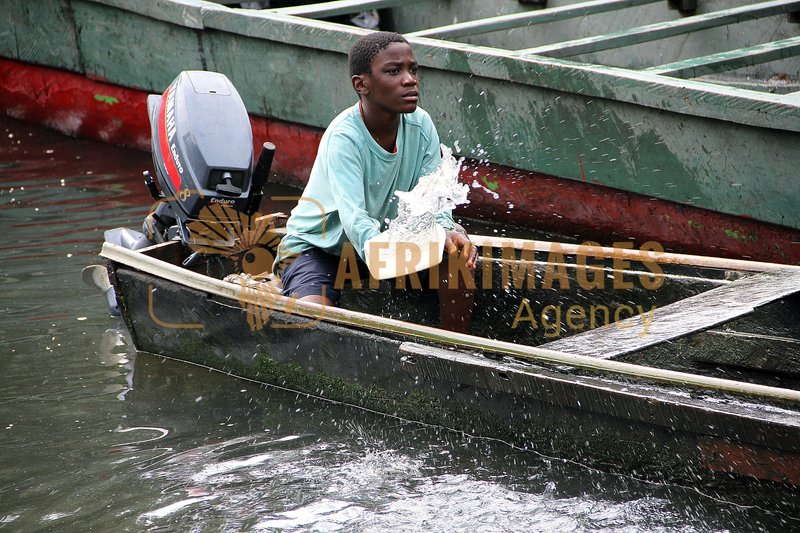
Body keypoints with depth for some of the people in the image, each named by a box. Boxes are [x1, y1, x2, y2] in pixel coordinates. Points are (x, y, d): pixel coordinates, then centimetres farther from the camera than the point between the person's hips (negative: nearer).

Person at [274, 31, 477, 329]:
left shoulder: (421, 125, -10)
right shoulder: (343, 138, -28)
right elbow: (354, 218, -40)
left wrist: (445, 231, -33)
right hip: (315, 246, -6)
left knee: (458, 255, -13)